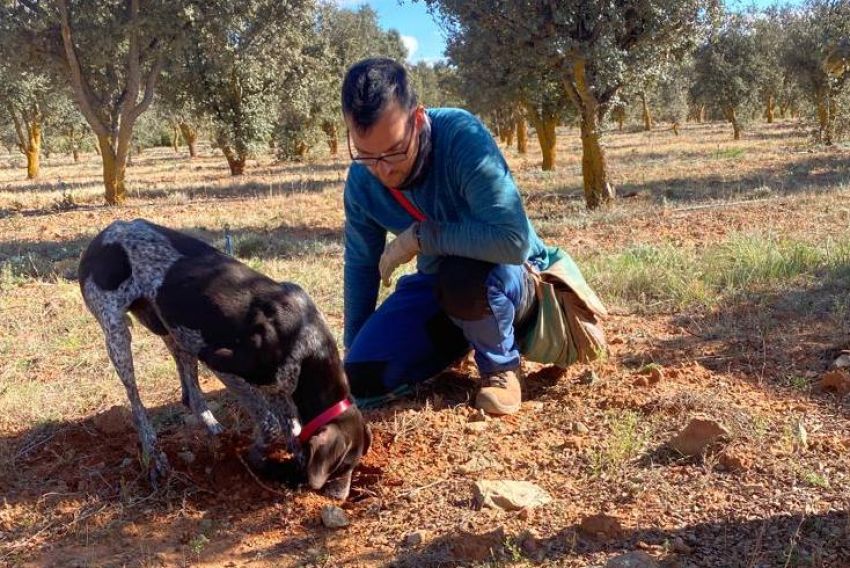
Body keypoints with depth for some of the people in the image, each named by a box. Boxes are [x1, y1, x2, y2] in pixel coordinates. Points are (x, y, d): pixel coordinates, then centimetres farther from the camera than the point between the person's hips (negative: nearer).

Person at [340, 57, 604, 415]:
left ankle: (501, 366, -8)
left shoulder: (462, 137, -29)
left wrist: (420, 236, -31)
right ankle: (459, 337, 14)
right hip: (440, 285, 5)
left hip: (513, 281, -5)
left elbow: (514, 240, -39)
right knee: (363, 378, -13)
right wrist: (353, 351, 12)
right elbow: (361, 265, 4)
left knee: (462, 275, -41)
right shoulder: (361, 180, -11)